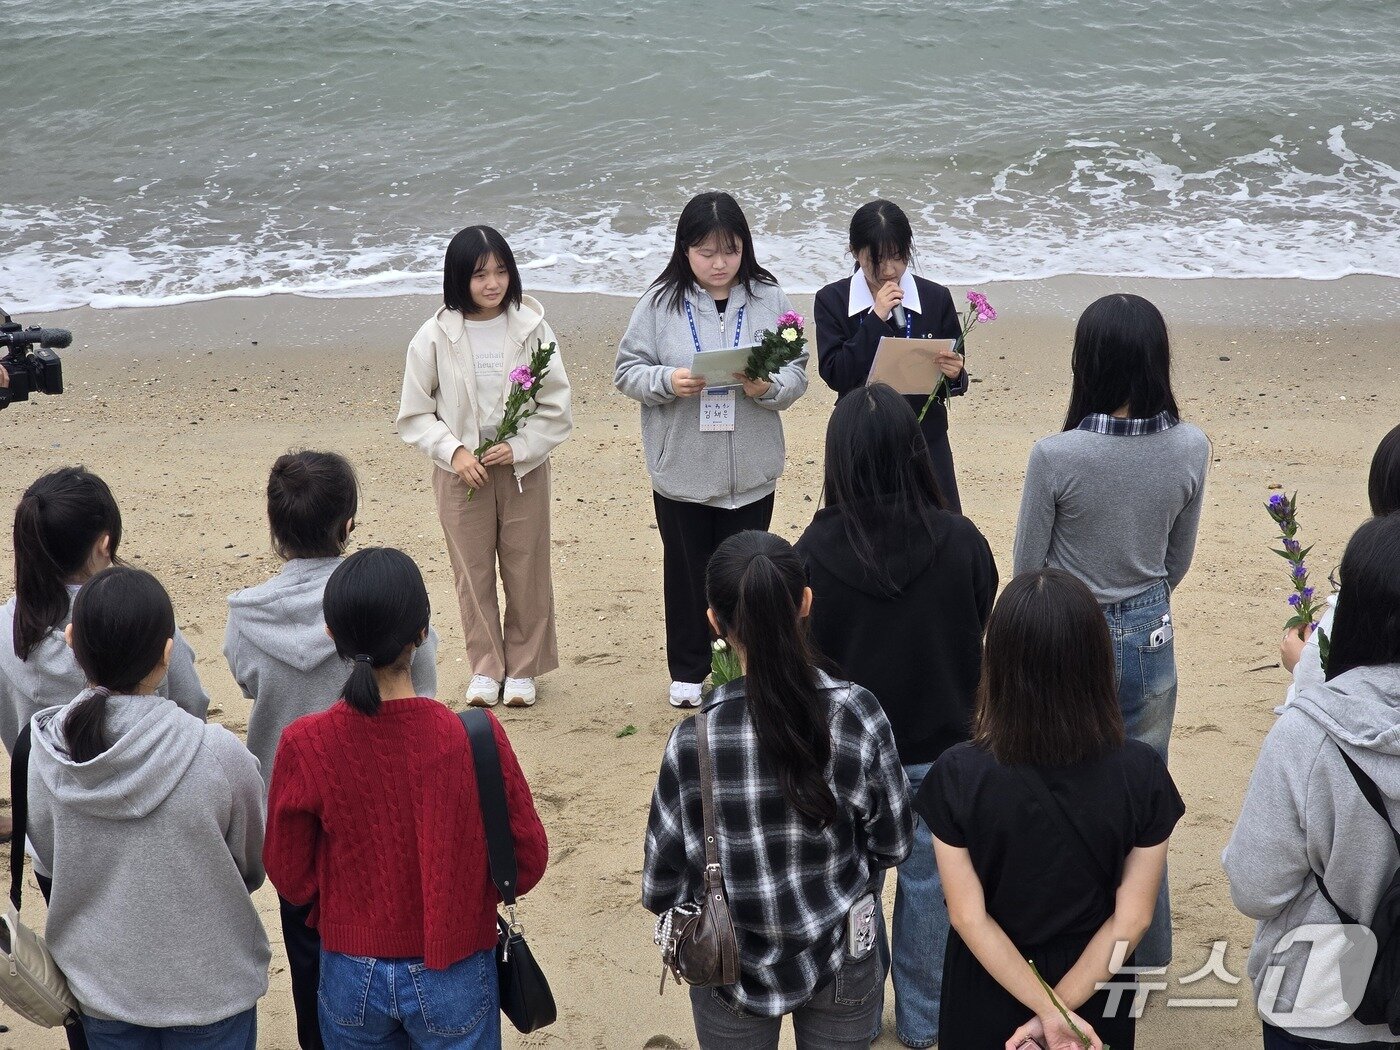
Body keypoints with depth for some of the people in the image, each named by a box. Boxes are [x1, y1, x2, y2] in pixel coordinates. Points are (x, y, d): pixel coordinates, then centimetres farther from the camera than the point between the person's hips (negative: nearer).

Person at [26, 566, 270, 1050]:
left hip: (100, 984, 3)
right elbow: (254, 867, -7)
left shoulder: (46, 752, -17)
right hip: (210, 986, -3)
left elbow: (49, 856, 0)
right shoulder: (220, 756, -25)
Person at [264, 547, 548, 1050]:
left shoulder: (304, 747, -18)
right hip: (454, 975, -1)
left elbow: (291, 880, -6)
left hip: (351, 977, 1)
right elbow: (527, 862, -9)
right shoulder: (475, 737, -21)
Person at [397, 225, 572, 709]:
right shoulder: (434, 337, -7)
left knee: (527, 572, 7)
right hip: (461, 472, 0)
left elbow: (557, 409, -1)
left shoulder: (532, 328, -5)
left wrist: (518, 448, -14)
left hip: (523, 468, 0)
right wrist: (454, 453, -14)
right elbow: (414, 415, -1)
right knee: (474, 573, 7)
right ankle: (486, 669, 21)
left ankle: (523, 669, 22)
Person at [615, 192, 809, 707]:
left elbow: (797, 372, 0)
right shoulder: (661, 302, -4)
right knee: (687, 570, 12)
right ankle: (689, 671, 28)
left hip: (751, 471, 0)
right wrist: (669, 382, -21)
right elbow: (627, 371, -2)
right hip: (680, 470, 0)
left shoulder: (768, 298, -2)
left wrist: (769, 387, -21)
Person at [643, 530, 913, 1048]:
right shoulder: (857, 715, -20)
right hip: (844, 963, 1)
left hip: (733, 968, -1)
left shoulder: (693, 740, -23)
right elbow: (893, 844, -7)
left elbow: (662, 889, -14)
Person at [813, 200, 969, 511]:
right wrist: (876, 319, -18)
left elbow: (955, 379, 6)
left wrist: (954, 375, -19)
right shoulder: (832, 300, -2)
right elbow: (834, 375, -12)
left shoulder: (936, 298, 0)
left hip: (925, 441, 1)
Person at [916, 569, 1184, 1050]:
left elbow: (969, 917, -18)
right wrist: (1061, 1010, -13)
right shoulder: (1139, 772, -19)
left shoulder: (958, 775, -22)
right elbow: (1131, 920, -16)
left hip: (987, 997, -1)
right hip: (1094, 996, 1)